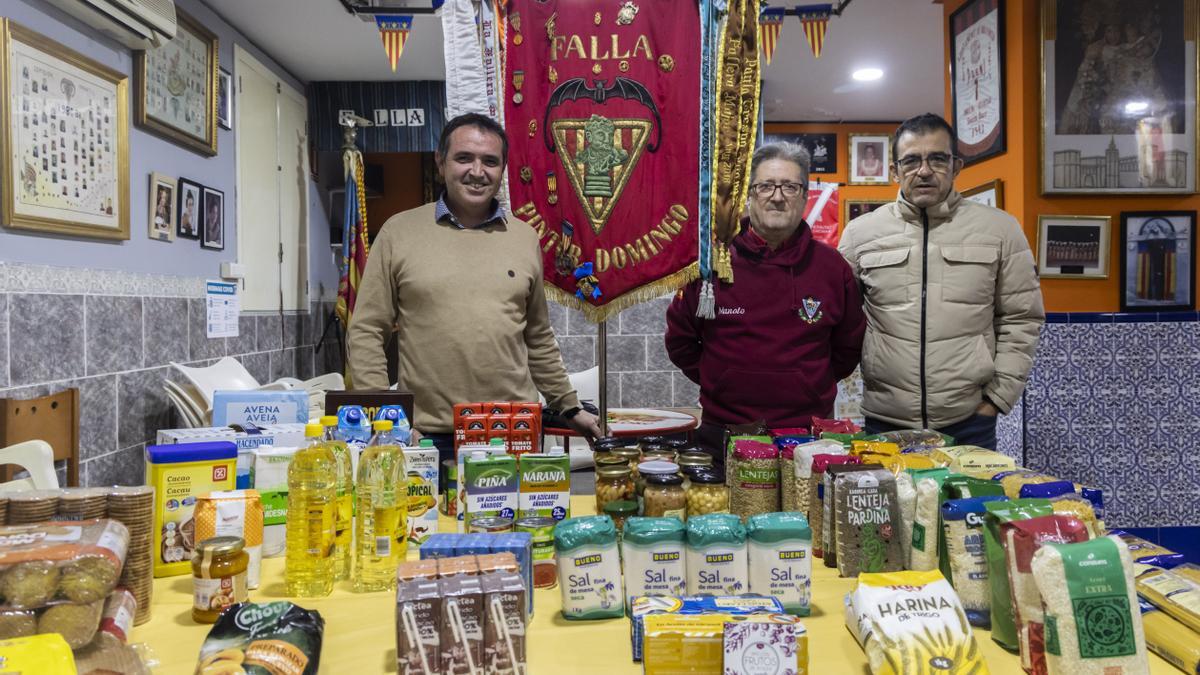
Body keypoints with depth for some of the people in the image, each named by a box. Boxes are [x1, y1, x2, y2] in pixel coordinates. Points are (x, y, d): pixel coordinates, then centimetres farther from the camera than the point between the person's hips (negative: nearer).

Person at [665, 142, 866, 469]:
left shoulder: (832, 267, 3)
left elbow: (848, 347, 16)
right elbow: (679, 339, 9)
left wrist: (809, 387, 10)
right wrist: (727, 384, 5)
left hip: (809, 437, 1)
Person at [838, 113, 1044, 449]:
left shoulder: (1000, 229, 3)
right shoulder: (860, 232, 3)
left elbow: (1021, 319, 6)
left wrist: (997, 397, 0)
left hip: (970, 423, 0)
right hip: (883, 421, 0)